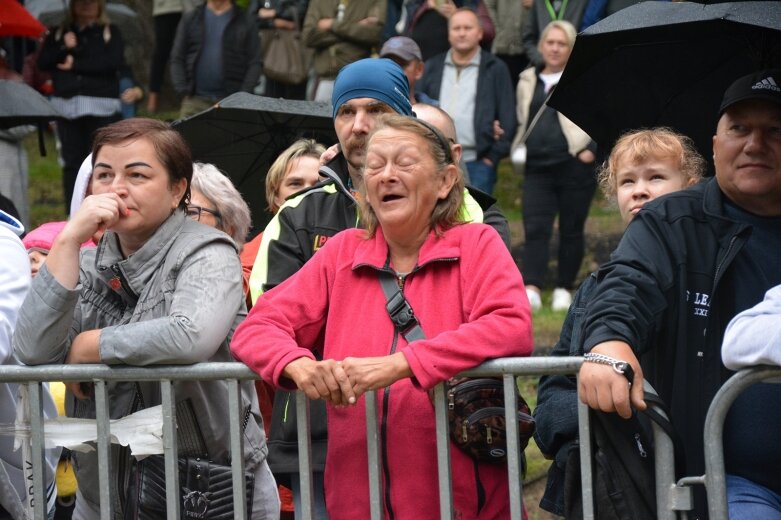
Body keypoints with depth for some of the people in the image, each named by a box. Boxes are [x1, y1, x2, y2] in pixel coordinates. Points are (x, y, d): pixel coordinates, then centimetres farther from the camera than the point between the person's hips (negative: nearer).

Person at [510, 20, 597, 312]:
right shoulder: (528, 81, 17)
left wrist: (592, 149, -11)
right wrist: (518, 147, 10)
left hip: (575, 166, -3)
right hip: (537, 167, 3)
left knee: (571, 230, 4)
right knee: (535, 228, -10)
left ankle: (564, 289, 14)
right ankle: (532, 289, -17)